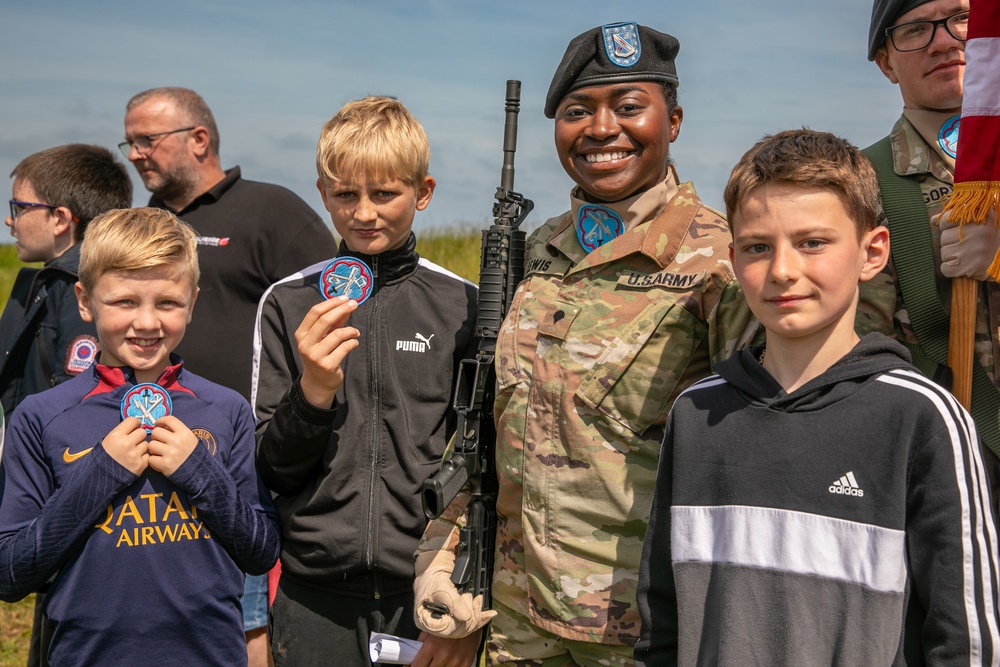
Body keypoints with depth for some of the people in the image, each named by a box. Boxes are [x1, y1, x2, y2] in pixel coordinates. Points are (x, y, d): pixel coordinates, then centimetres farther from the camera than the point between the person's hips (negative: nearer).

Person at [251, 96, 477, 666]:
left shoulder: (461, 303, -1)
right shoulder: (288, 303, 0)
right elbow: (269, 466, 0)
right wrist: (313, 393, -16)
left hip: (427, 591, 0)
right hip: (315, 595, 1)